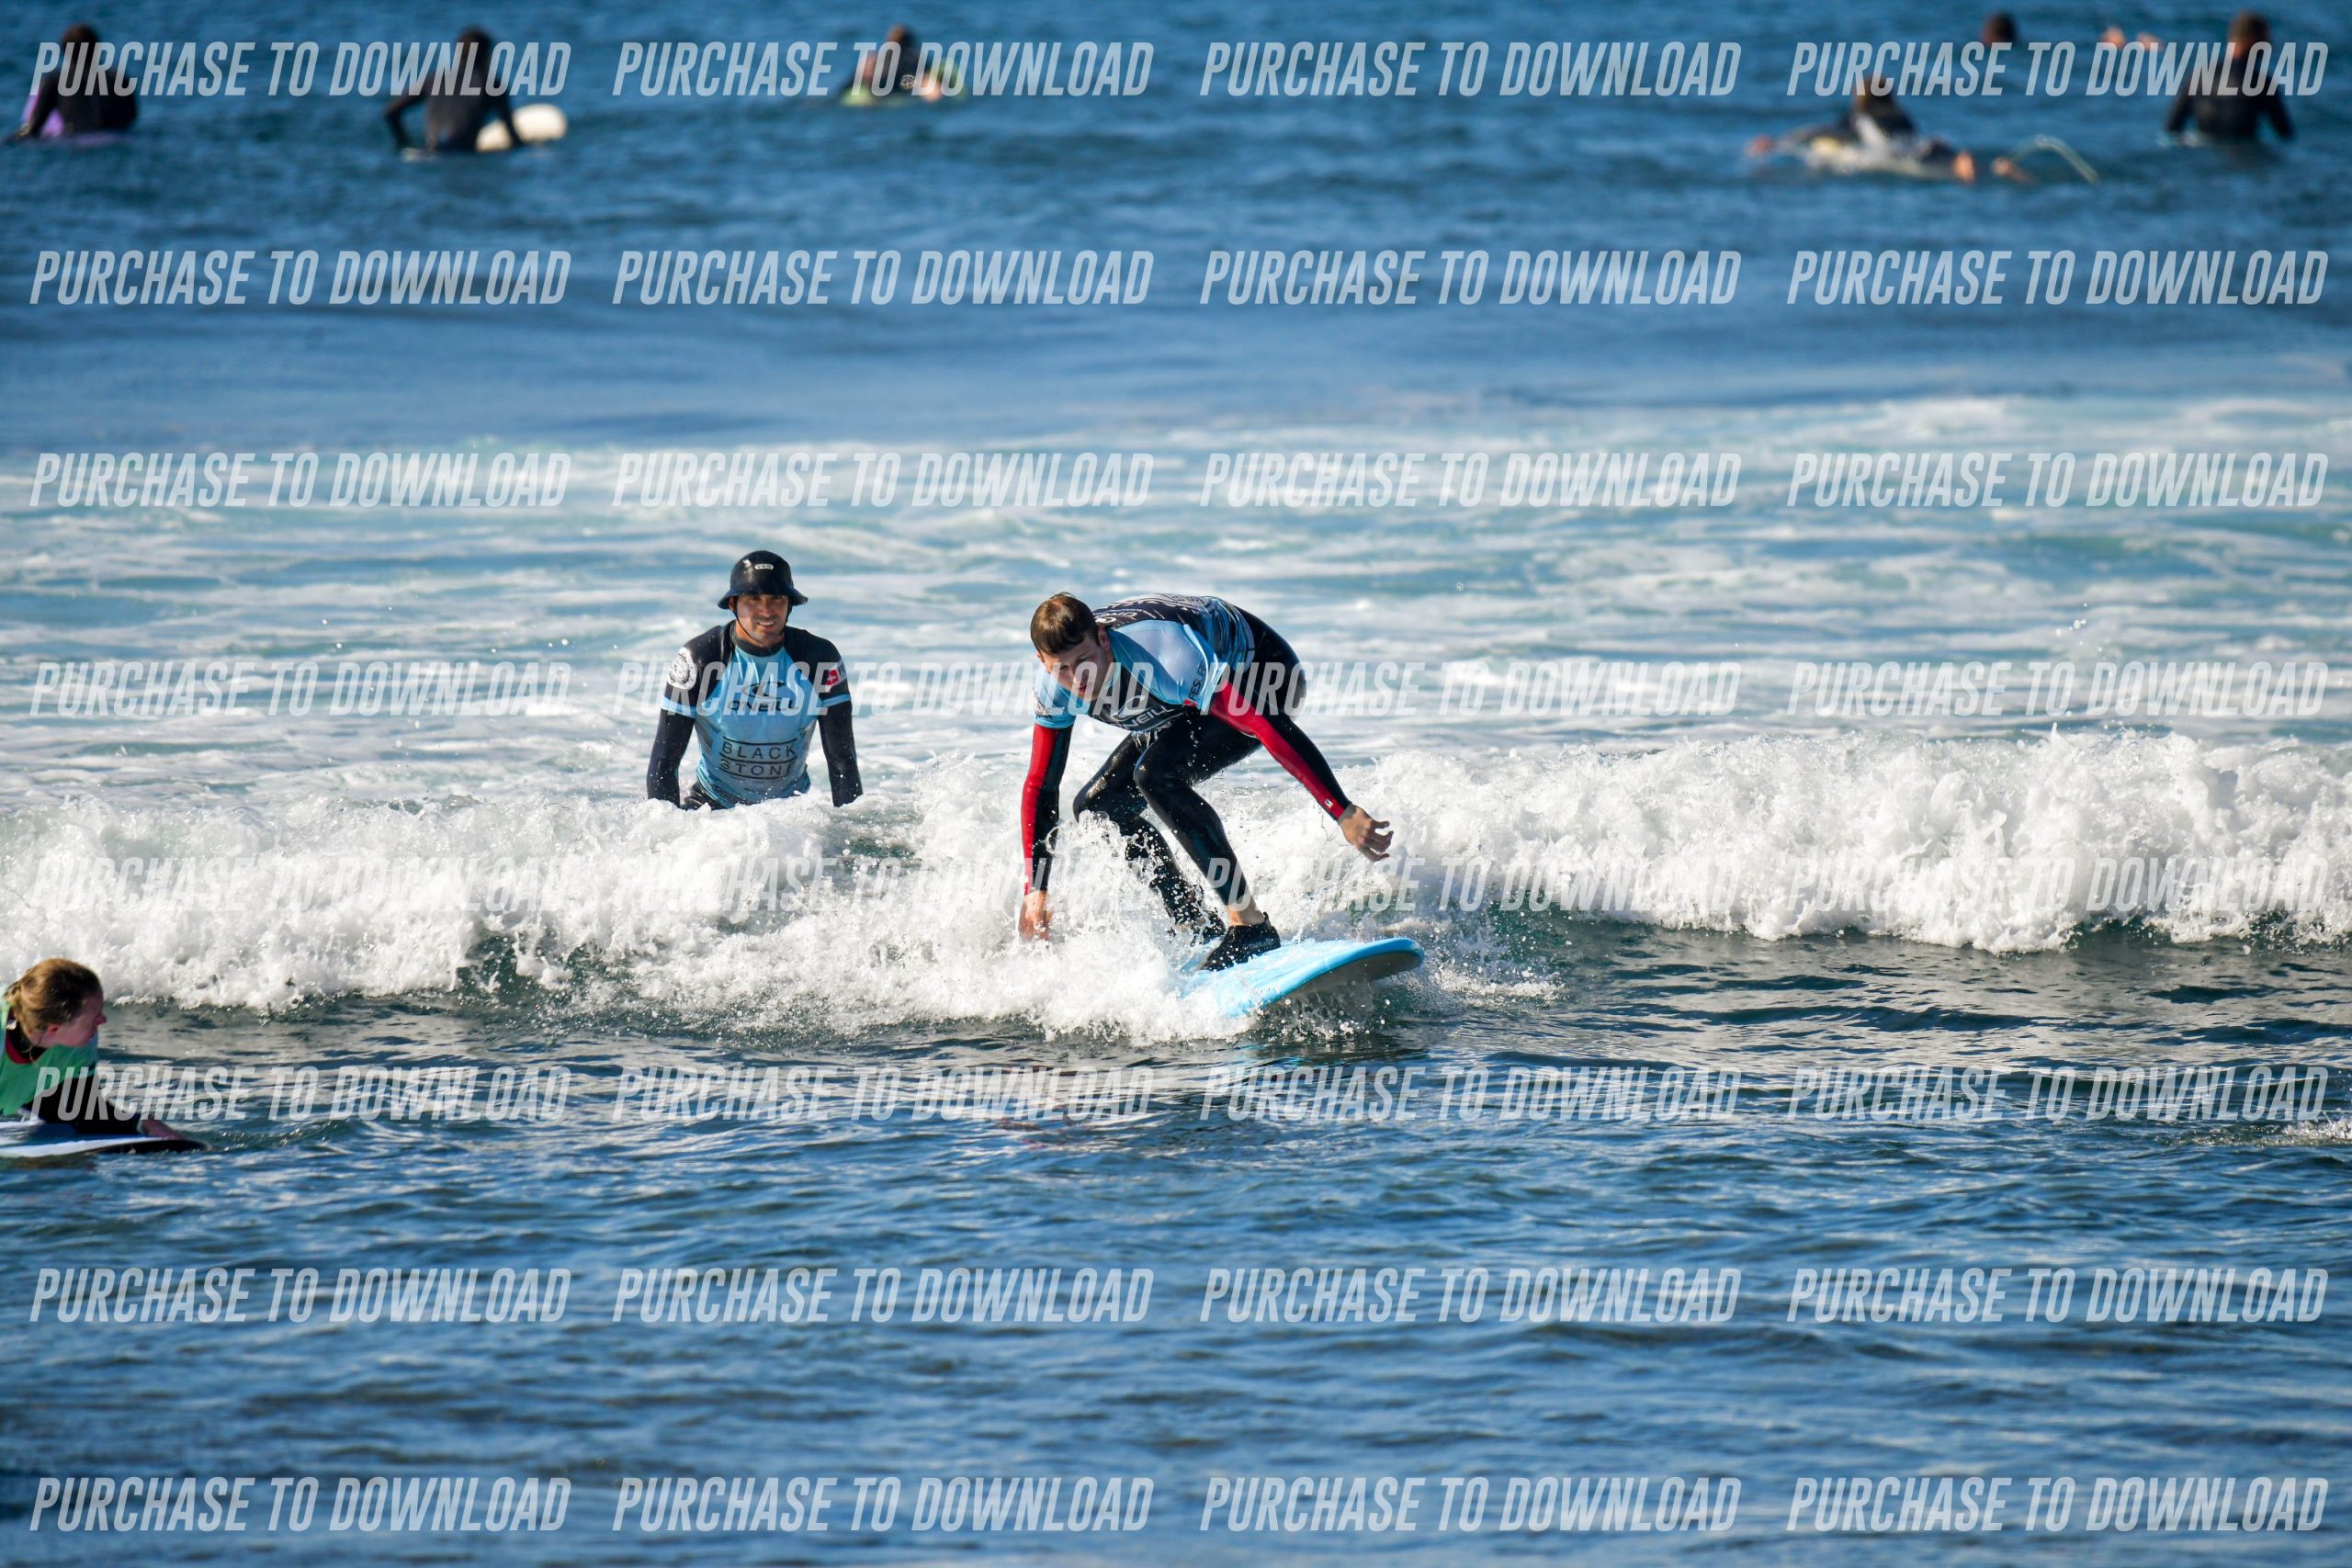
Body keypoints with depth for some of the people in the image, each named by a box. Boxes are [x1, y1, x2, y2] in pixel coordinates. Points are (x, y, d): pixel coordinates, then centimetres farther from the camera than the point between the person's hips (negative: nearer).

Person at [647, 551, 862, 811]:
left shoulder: (820, 659, -11)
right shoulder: (698, 660, -14)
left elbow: (843, 761, -7)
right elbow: (663, 763, -11)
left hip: (791, 807, 2)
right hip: (712, 801, -2)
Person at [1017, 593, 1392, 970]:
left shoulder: (1162, 659, -39)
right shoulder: (1054, 684, -17)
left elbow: (1267, 725, -40)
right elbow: (1040, 787, -5)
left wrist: (1344, 812, -43)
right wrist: (1035, 890, -8)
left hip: (1268, 679, -8)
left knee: (1156, 772, -30)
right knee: (1097, 807, 2)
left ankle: (1250, 925, -29)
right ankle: (1198, 929, 9)